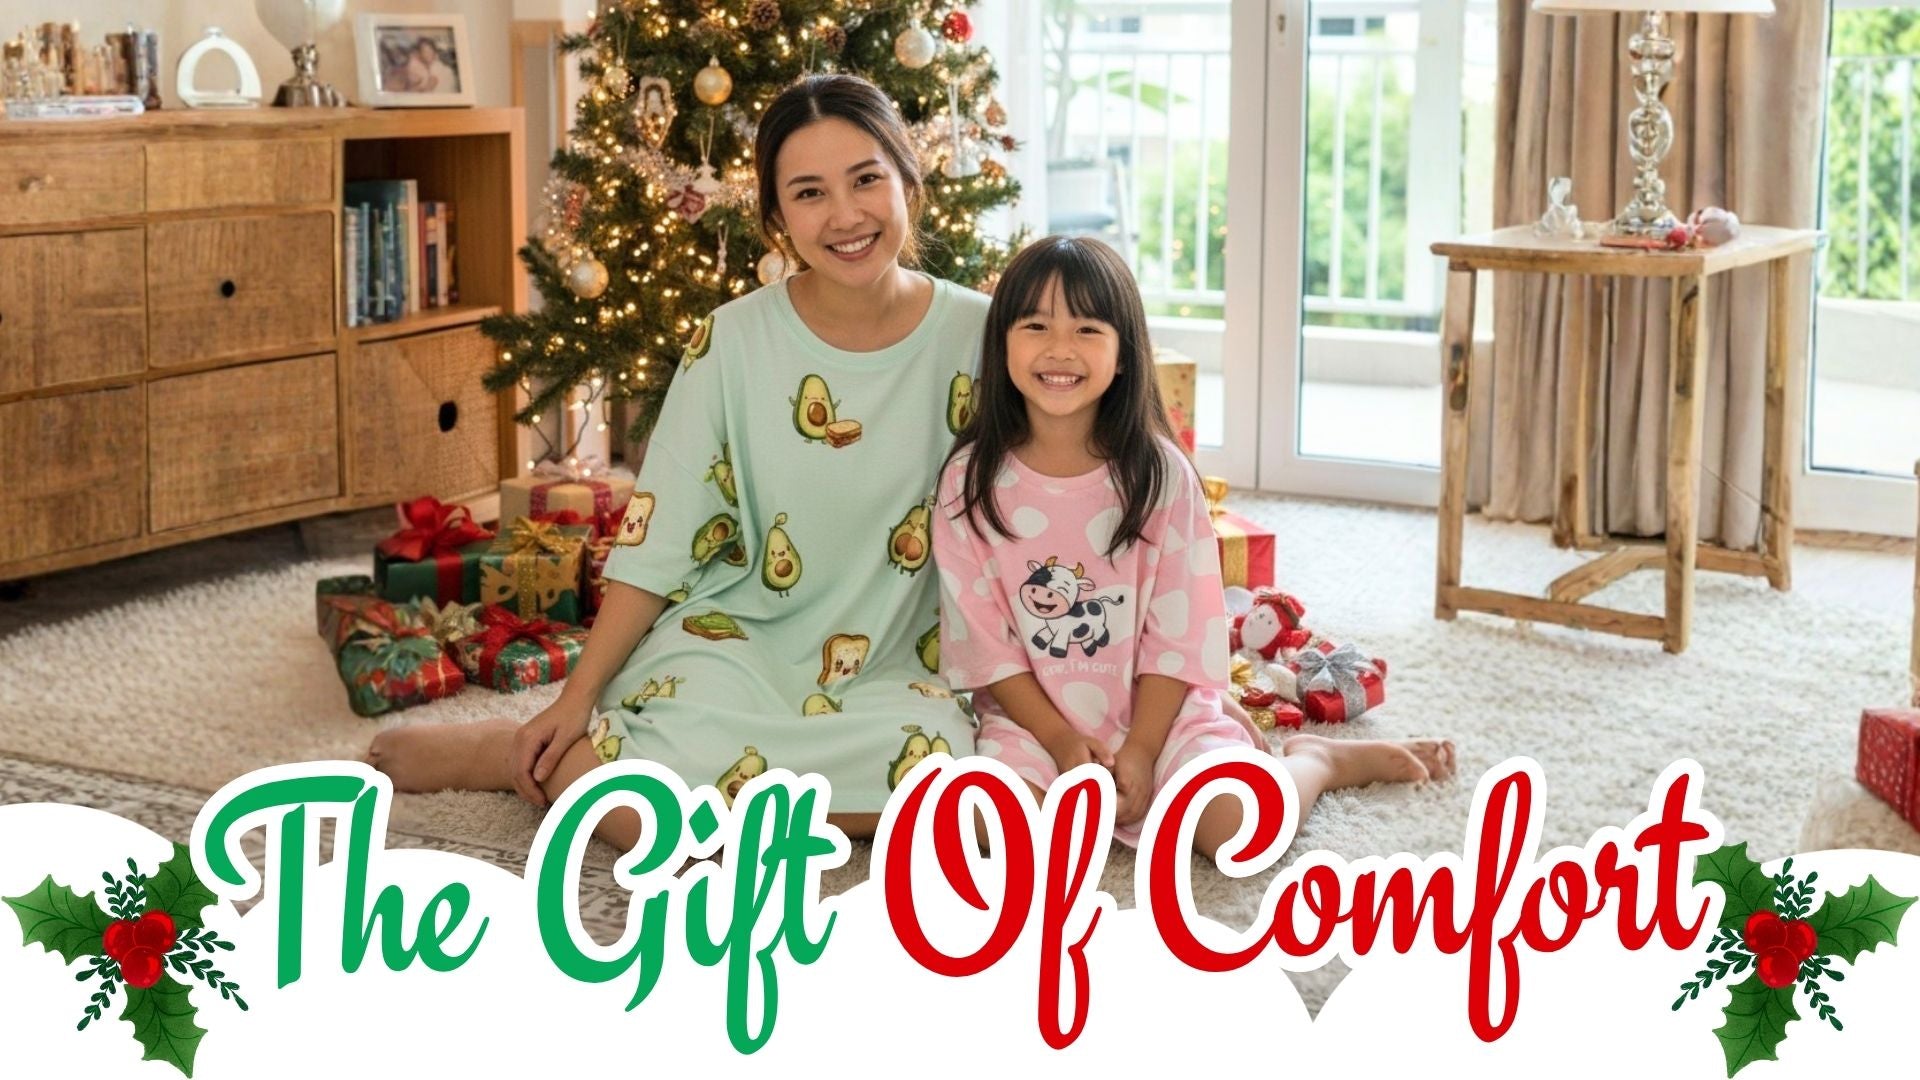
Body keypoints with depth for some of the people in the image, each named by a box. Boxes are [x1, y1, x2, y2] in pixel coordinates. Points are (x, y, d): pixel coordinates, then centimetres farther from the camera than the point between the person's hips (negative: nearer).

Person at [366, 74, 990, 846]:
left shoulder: (978, 337, -6)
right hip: (735, 638, -2)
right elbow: (656, 541, -4)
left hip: (893, 665, 2)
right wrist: (575, 699, -9)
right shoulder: (735, 341, -7)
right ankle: (511, 753, 1)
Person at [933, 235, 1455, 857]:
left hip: (1155, 710, 0)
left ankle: (1315, 760, 13)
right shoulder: (971, 479, -6)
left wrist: (1141, 749, -14)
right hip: (1034, 718, 1)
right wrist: (1062, 742, -12)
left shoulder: (1160, 474, -7)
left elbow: (1179, 632, -5)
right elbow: (983, 637, -4)